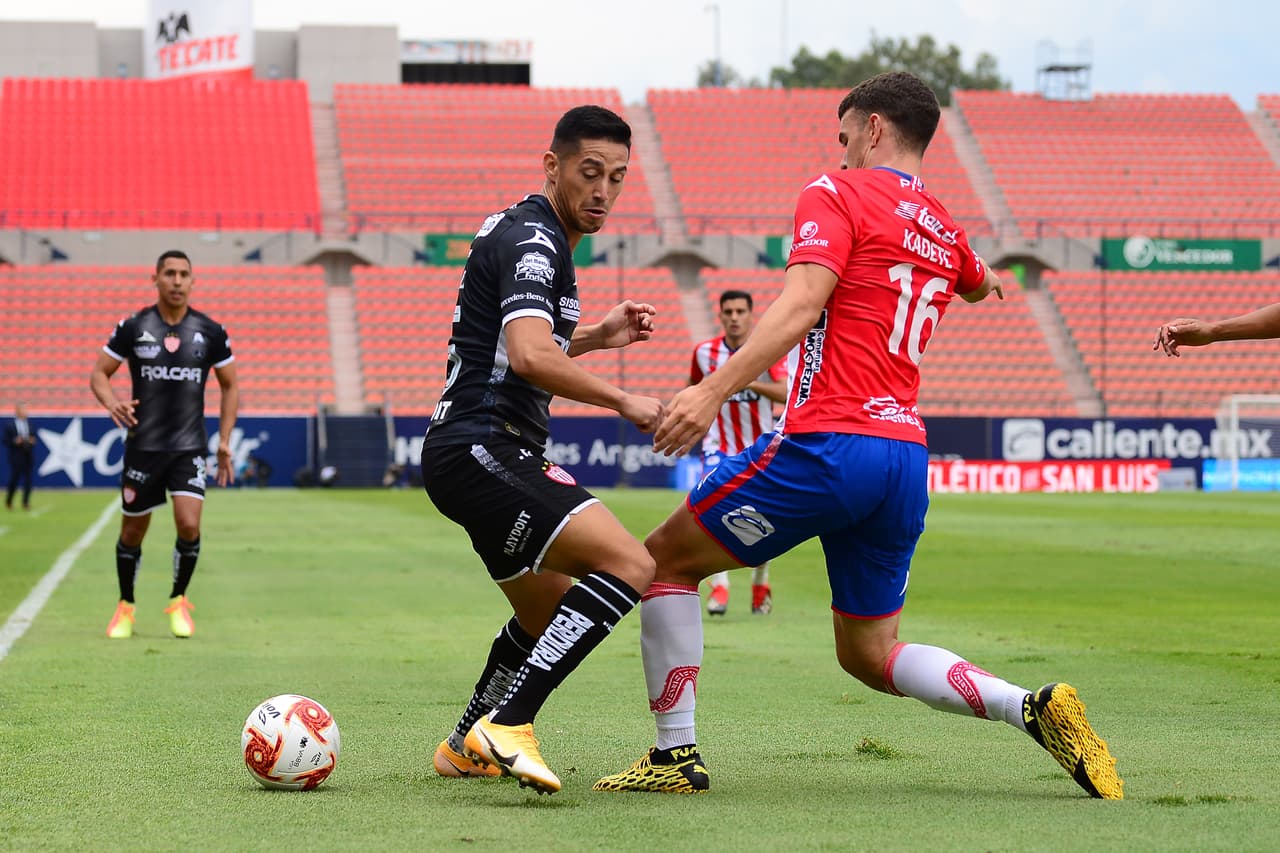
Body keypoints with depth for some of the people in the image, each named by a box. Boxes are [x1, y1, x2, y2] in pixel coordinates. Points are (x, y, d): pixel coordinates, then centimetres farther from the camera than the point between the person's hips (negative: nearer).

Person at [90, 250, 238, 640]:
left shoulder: (210, 332, 1)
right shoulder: (133, 327, -2)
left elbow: (230, 386, 11)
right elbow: (99, 373, 4)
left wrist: (224, 441, 4)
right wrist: (112, 403, -18)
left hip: (189, 447, 0)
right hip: (143, 444, 0)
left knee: (189, 524, -16)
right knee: (133, 531, 6)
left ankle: (178, 601, 8)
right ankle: (126, 607, 28)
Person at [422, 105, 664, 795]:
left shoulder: (527, 234, 20)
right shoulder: (532, 238, -13)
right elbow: (530, 358, -28)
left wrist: (594, 337, 22)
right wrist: (625, 402, -20)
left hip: (490, 454, 11)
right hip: (481, 447, -11)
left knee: (550, 614, 26)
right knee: (629, 563, -25)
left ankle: (466, 748, 38)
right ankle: (505, 726, -27)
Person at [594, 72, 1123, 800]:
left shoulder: (838, 193, -1)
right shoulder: (944, 231, 19)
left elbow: (802, 304, -16)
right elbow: (977, 284, 44)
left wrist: (712, 391, -25)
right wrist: (981, 277, 70)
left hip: (828, 442, -7)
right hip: (907, 459, 7)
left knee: (665, 559, 10)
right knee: (869, 655, 16)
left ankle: (676, 754, 5)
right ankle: (1036, 708, -4)